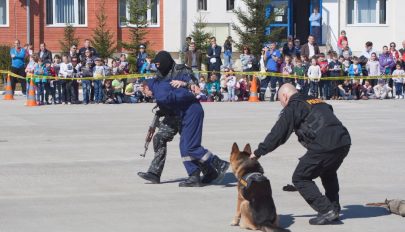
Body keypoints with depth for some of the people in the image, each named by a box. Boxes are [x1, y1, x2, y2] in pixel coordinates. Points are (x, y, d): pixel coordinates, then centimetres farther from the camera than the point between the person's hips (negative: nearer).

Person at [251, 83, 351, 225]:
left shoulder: (293, 107, 5)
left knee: (300, 179, 7)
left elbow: (277, 134, 4)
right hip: (344, 142, 8)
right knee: (328, 173, 33)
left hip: (324, 147, -8)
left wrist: (258, 152, 12)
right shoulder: (317, 101, 27)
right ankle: (334, 210, 30)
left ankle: (326, 210, 0)